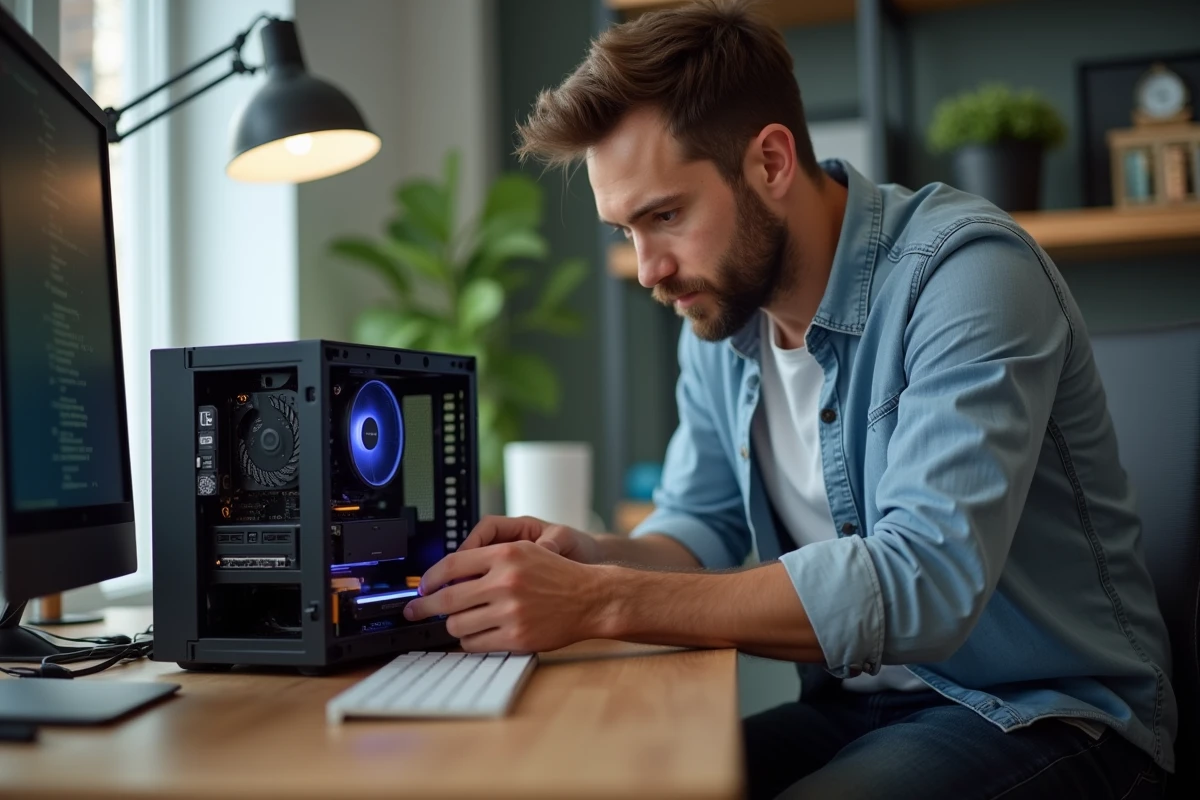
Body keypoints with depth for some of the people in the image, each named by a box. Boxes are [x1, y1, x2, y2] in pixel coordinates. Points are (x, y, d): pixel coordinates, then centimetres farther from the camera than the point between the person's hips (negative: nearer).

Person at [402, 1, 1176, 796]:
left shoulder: (968, 271, -21)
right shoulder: (719, 309, 2)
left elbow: (923, 580, -32)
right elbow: (702, 524, 11)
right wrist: (590, 557, -13)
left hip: (1046, 716, -6)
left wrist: (601, 601, -33)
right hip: (858, 711, 6)